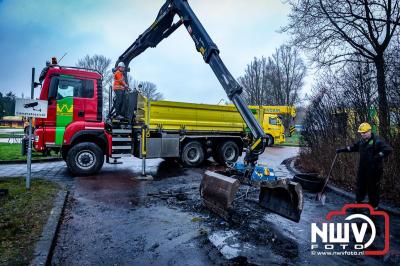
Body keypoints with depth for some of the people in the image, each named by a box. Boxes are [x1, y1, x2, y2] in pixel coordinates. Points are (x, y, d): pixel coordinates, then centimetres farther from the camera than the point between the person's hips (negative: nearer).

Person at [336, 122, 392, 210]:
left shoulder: (377, 140, -14)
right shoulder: (362, 141, 8)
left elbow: (388, 149, -23)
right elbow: (353, 147, 20)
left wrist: (378, 156, -30)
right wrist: (342, 150, 13)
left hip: (374, 170, -7)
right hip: (362, 168, 7)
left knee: (373, 188, 3)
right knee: (360, 186, 17)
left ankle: (374, 206, 18)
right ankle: (358, 201, 32)